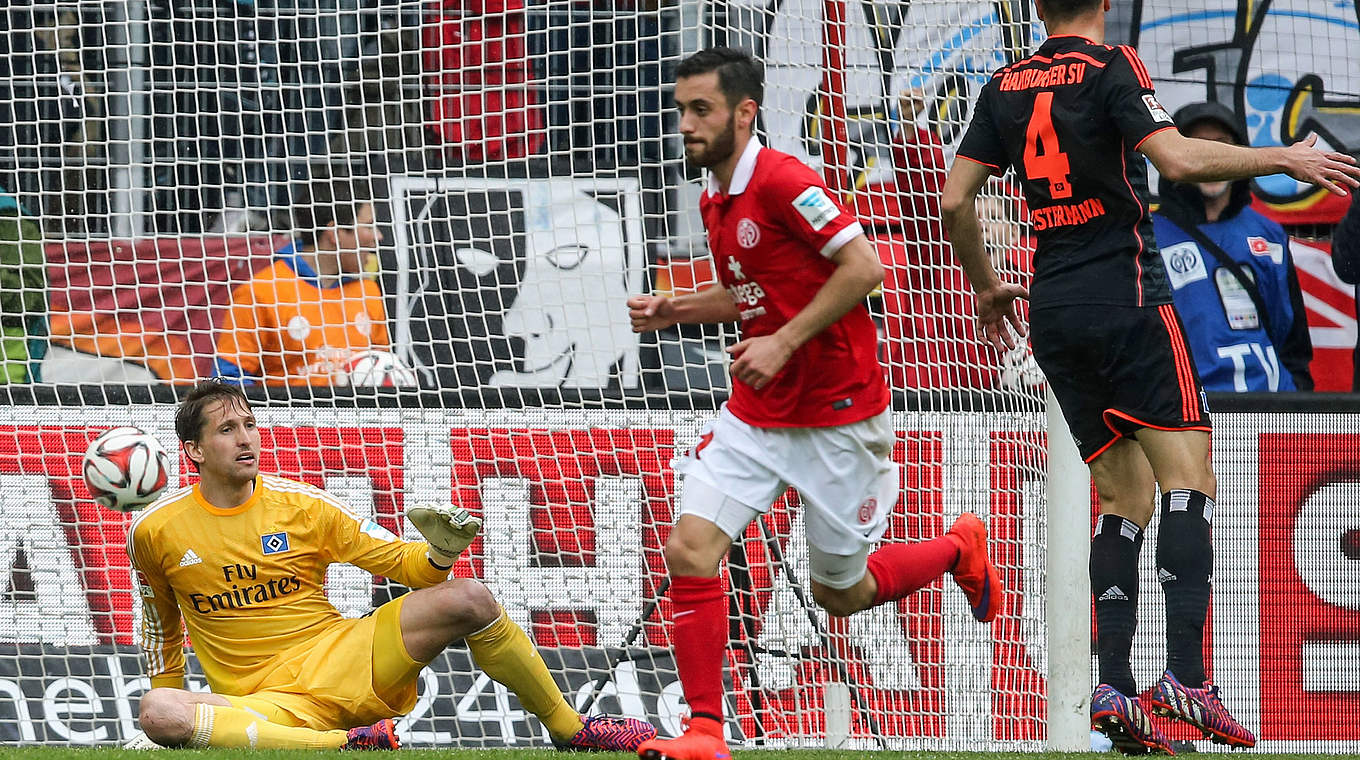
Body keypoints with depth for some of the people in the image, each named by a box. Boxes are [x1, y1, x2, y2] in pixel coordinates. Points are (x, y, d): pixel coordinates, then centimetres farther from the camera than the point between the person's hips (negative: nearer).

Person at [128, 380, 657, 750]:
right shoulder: (155, 532, 1)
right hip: (263, 703, -1)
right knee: (158, 713, -36)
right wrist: (167, 688, 21)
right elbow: (162, 622, 19)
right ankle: (345, 743, -36)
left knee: (465, 599, -19)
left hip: (339, 662, 1)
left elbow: (401, 563, 5)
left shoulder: (302, 506, 2)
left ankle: (569, 728, -2)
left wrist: (440, 554, -17)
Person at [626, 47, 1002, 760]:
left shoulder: (782, 180, -19)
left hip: (837, 413, -7)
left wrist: (785, 343, -23)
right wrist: (674, 311, 6)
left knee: (840, 593, 7)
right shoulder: (714, 201, 7)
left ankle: (961, 549, 36)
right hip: (757, 412, 7)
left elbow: (863, 267, -22)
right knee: (689, 547, -12)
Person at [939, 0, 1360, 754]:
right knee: (1188, 481, -7)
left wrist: (986, 287, 26)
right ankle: (1185, 676, -22)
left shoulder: (1005, 86, 12)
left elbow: (955, 199, 11)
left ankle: (1112, 688, -3)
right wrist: (1287, 158, -7)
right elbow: (1180, 160, -18)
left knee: (1124, 496, 10)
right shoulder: (1111, 68, -5)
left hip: (1054, 312, 6)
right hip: (1126, 300, -6)